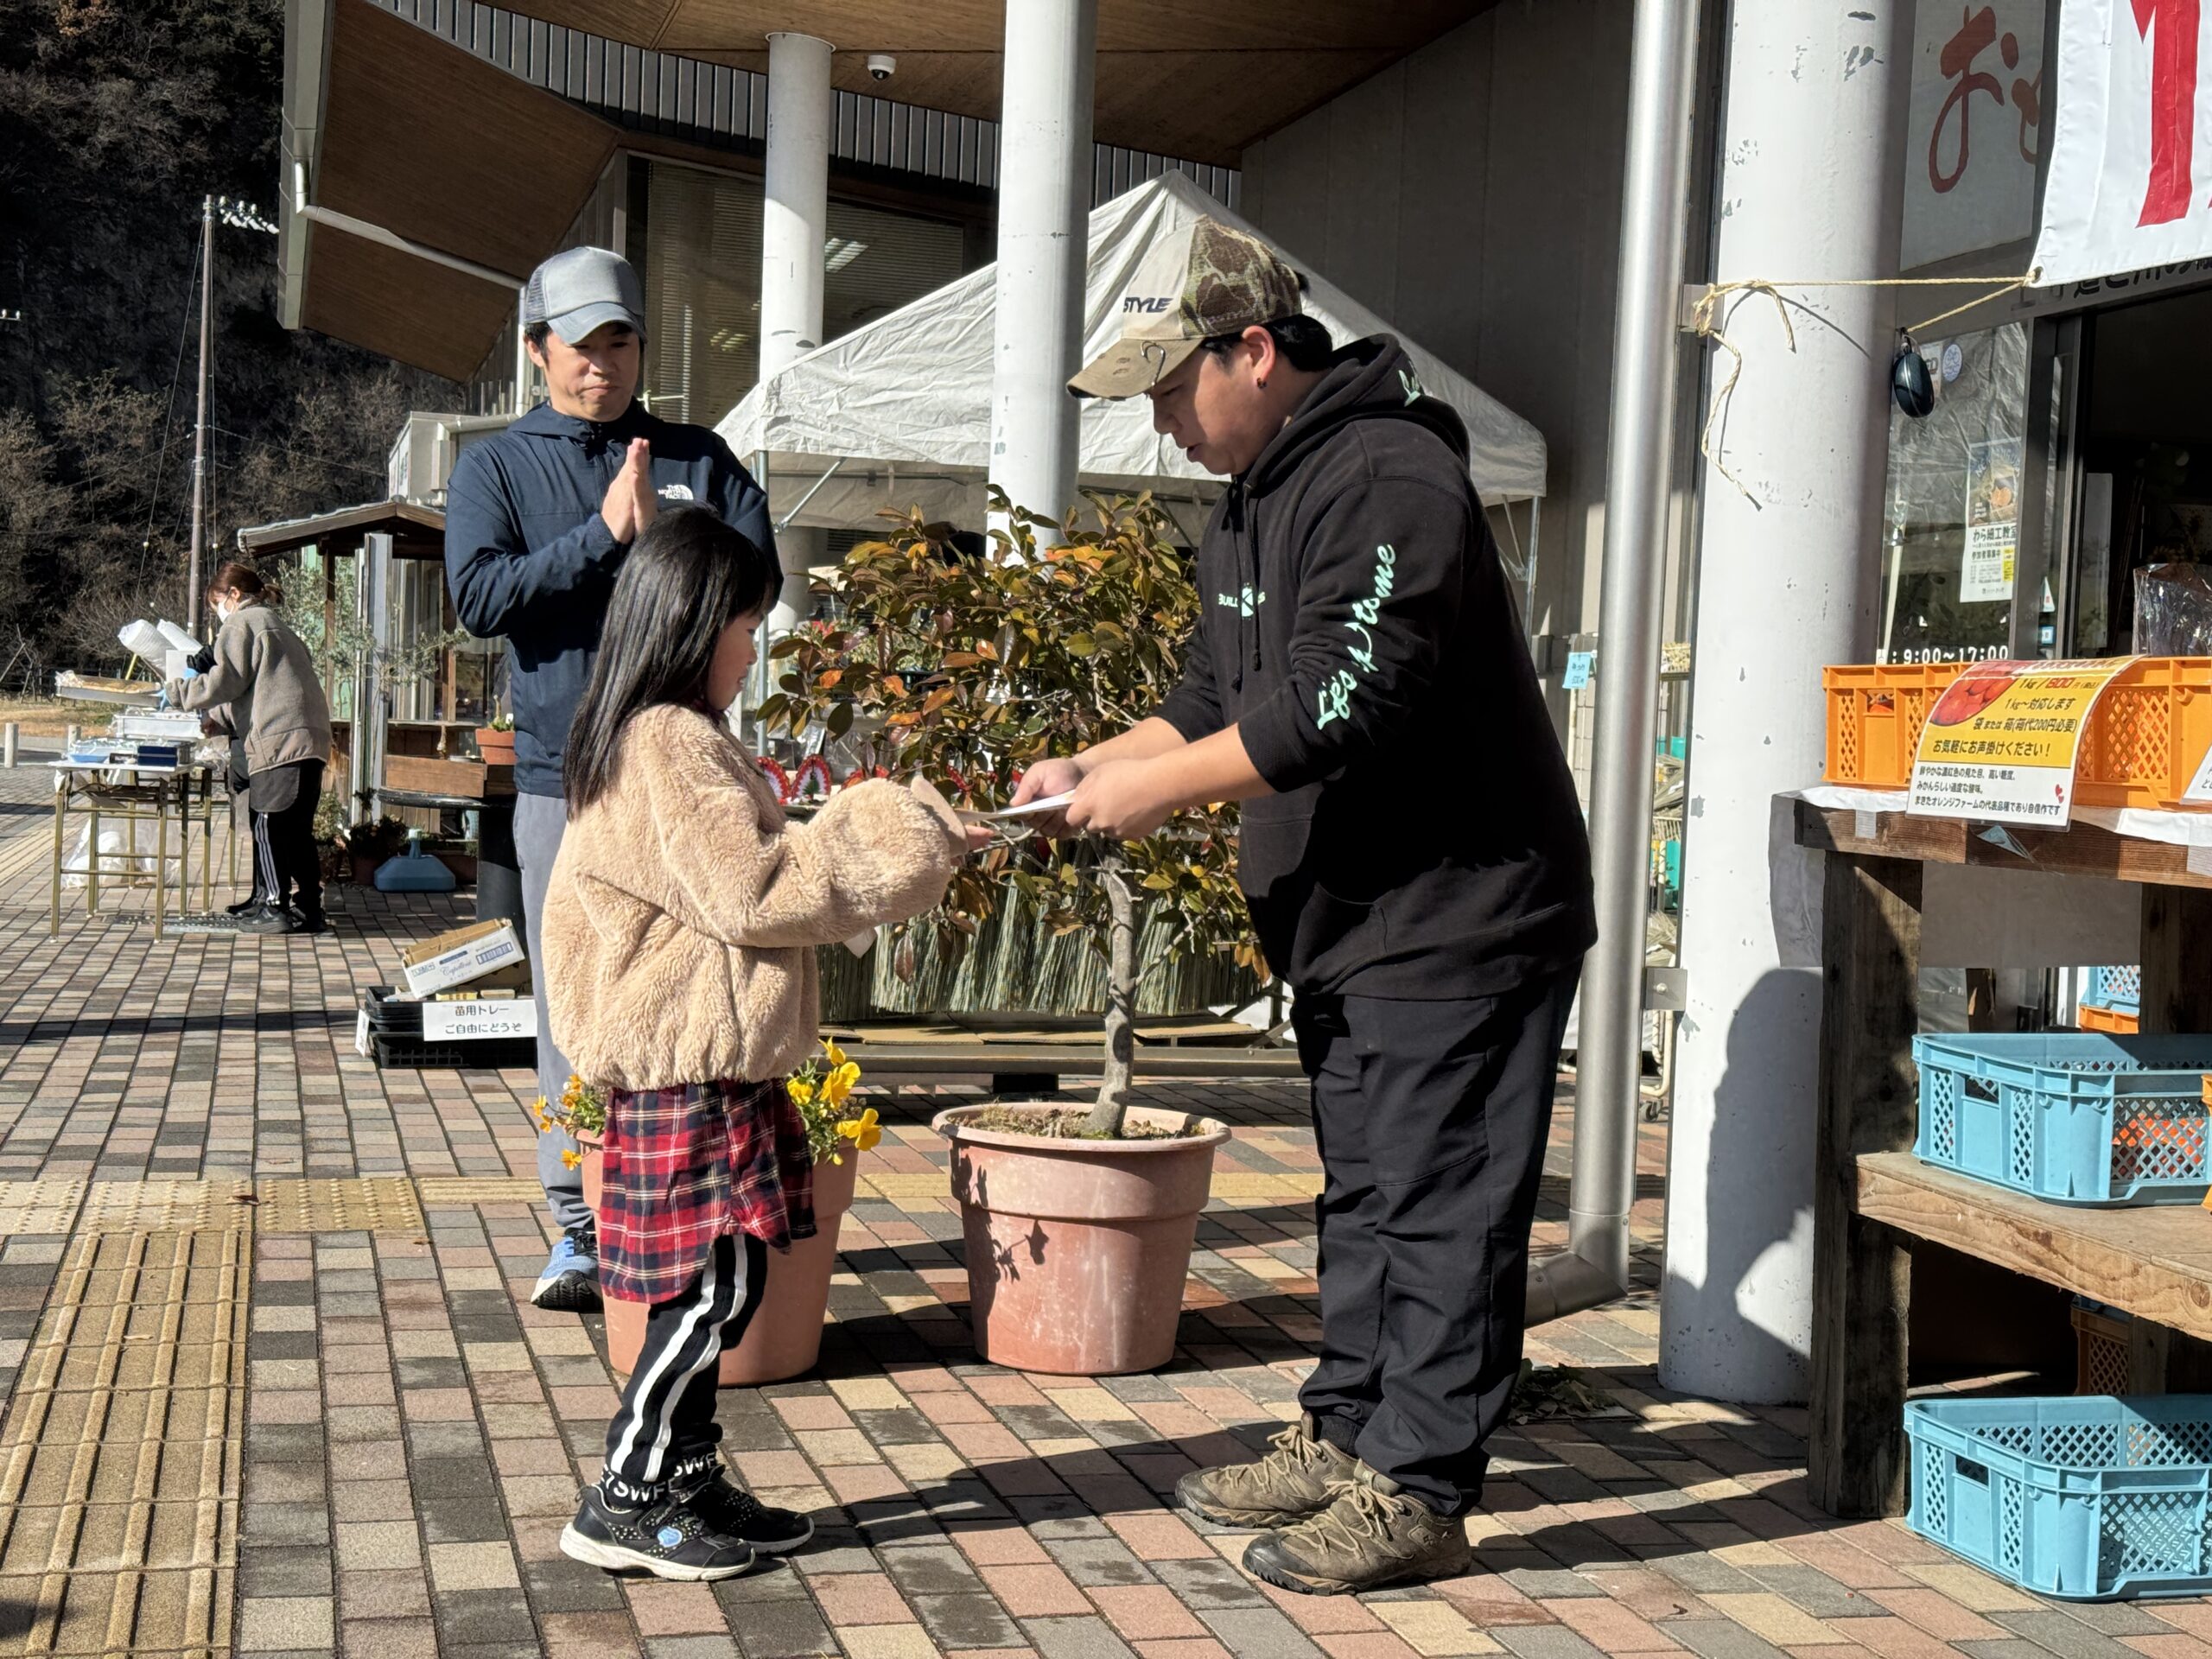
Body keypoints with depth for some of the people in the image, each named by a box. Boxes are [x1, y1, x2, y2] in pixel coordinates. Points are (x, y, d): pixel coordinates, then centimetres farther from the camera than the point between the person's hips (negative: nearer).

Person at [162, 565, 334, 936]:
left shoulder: (241, 623, 1)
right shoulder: (274, 624, 30)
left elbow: (225, 682, -6)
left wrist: (177, 691, 6)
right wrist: (217, 720, 31)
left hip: (280, 739, -9)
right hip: (310, 737, 9)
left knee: (269, 825, -4)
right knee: (297, 828, 11)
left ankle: (274, 908, -4)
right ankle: (308, 909, 11)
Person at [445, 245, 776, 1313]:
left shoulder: (697, 458, 12)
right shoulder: (495, 469, 10)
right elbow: (479, 596, -7)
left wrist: (655, 539, -13)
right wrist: (603, 533, -11)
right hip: (563, 776, 0)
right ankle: (579, 1232, 7)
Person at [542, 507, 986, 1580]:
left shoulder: (654, 740, 18)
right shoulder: (670, 746, -16)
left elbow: (746, 877, 22)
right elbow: (754, 890, -19)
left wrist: (901, 840, 19)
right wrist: (894, 834, -12)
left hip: (697, 1061, 11)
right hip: (692, 1069, -11)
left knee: (717, 1289, 14)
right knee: (712, 1288, -5)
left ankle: (688, 1484, 21)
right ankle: (624, 1503, 3)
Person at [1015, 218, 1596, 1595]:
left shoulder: (1390, 479, -19)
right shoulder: (1254, 505, 14)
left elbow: (1343, 704, -27)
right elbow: (1218, 702, 19)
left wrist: (1159, 788, -20)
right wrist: (1095, 767, 4)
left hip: (1461, 916, -10)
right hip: (1349, 921, 10)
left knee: (1438, 1205, -4)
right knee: (1362, 1196, 17)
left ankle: (1417, 1487, 3)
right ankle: (1346, 1438, 28)